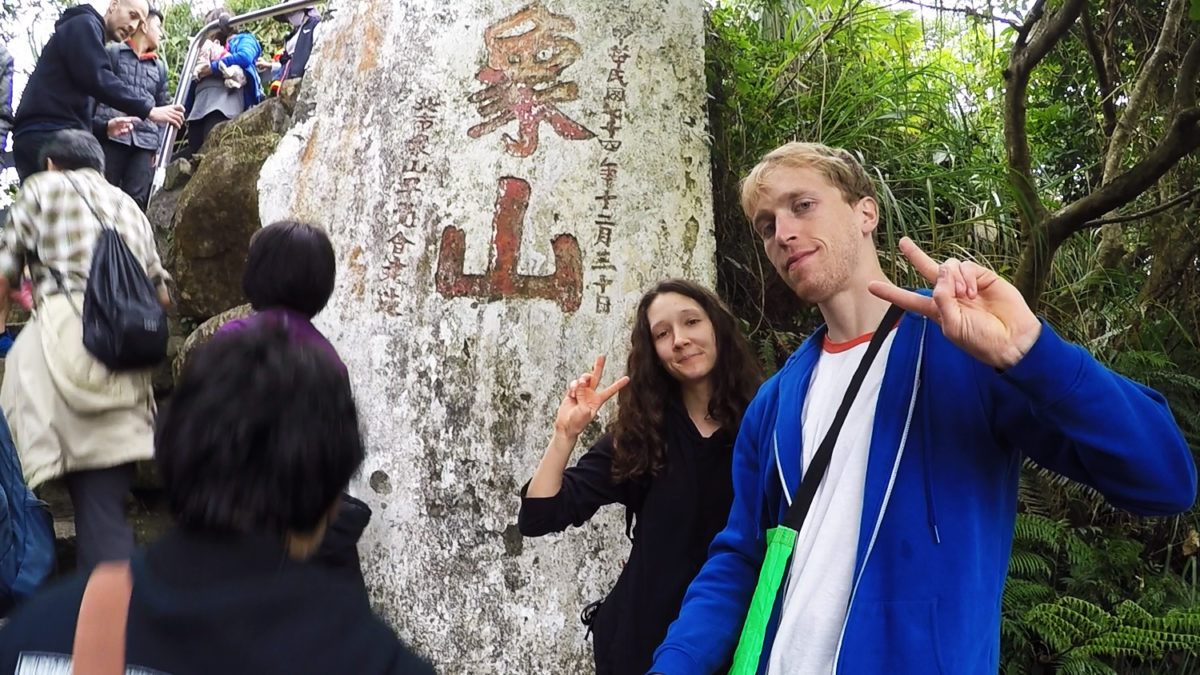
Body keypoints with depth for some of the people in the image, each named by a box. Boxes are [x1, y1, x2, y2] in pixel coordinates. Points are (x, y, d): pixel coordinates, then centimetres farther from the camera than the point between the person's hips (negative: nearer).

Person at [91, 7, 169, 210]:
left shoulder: (160, 67, 21)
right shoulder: (113, 53, 9)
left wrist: (158, 145, 11)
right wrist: (98, 126, -7)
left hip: (145, 141, 3)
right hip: (112, 136, -3)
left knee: (136, 200, -7)